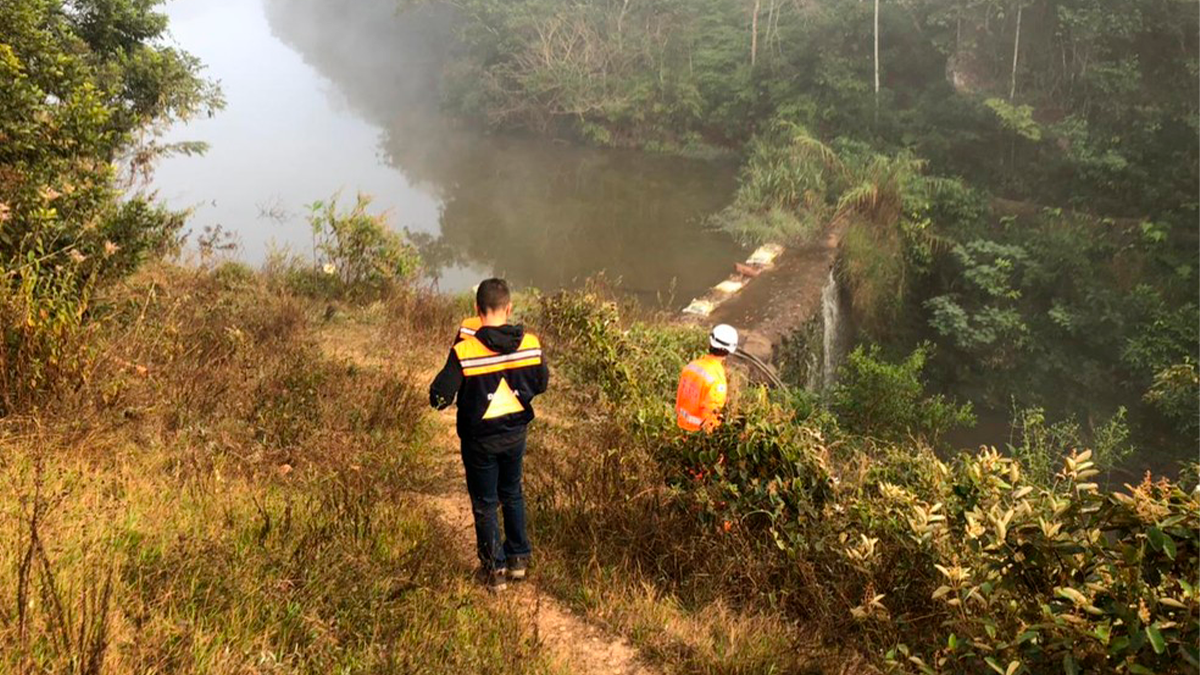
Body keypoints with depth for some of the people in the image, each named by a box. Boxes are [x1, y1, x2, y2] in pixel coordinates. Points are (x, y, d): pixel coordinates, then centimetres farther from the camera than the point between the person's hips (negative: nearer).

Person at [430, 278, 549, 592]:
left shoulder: (464, 351, -23)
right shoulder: (530, 343, -13)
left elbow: (440, 398, -20)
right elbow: (541, 384, 2)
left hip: (479, 439, -3)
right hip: (515, 434, 3)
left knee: (484, 504, 14)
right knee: (512, 494, 25)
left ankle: (494, 569, 23)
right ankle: (518, 557, 33)